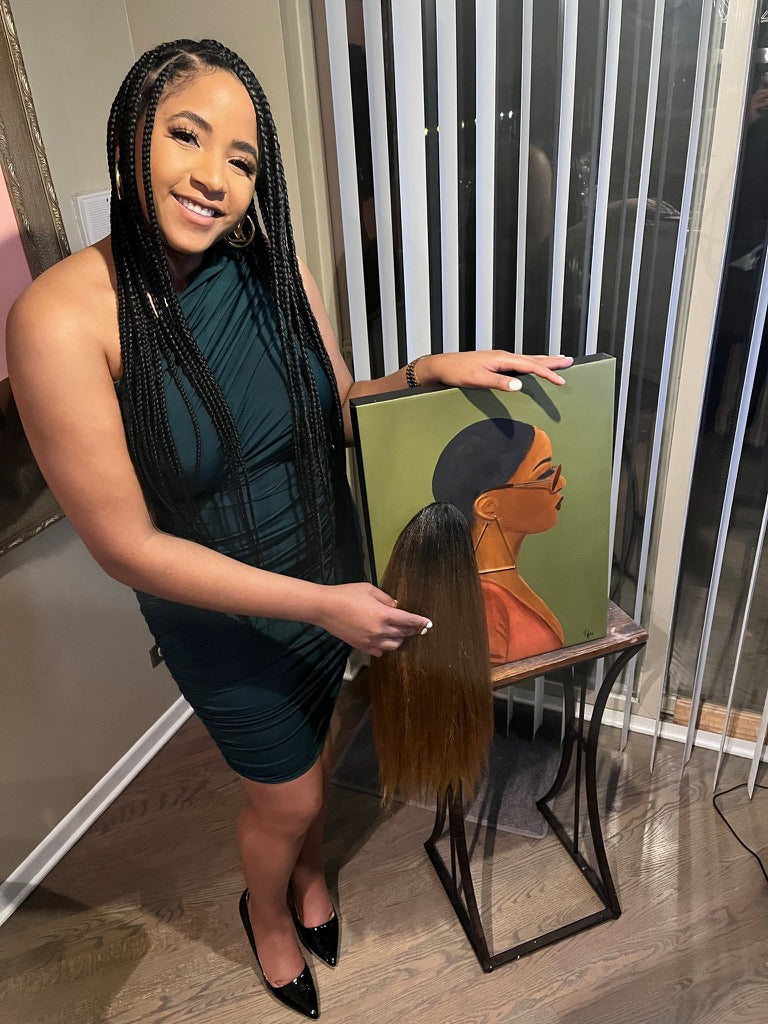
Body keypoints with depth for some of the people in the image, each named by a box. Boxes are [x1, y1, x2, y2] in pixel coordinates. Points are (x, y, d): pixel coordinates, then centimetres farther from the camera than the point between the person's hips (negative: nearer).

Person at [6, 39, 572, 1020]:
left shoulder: (271, 266, -10)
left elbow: (337, 407, 2)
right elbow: (127, 544, -24)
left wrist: (430, 370, -18)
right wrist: (320, 603, -23)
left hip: (336, 578, 5)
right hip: (226, 616, -4)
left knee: (314, 750, 28)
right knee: (286, 795, 19)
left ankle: (309, 876, 64)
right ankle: (266, 914, 58)